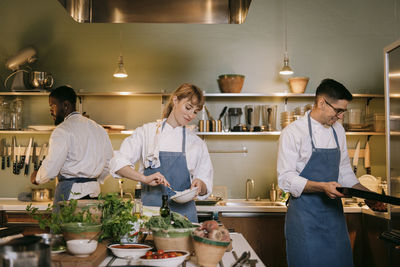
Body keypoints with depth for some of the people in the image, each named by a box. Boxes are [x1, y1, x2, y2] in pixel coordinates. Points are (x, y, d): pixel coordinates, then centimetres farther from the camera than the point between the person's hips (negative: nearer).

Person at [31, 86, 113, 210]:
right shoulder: (99, 129, 14)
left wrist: (36, 178, 8)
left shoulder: (63, 130, -9)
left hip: (69, 193, -7)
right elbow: (109, 163, 17)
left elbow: (50, 169, -12)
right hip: (94, 191, 7)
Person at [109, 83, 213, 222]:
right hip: (150, 207, -1)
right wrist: (145, 178, -20)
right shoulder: (147, 131, 3)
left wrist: (200, 185, -13)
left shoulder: (197, 143, 8)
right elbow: (118, 163, -5)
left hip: (183, 211, 1)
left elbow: (206, 187, 10)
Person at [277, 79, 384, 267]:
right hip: (305, 214, -6)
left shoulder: (338, 130, 10)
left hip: (333, 211, 6)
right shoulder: (292, 133, -11)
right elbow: (286, 179, -15)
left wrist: (366, 193, 5)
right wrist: (322, 187, -26)